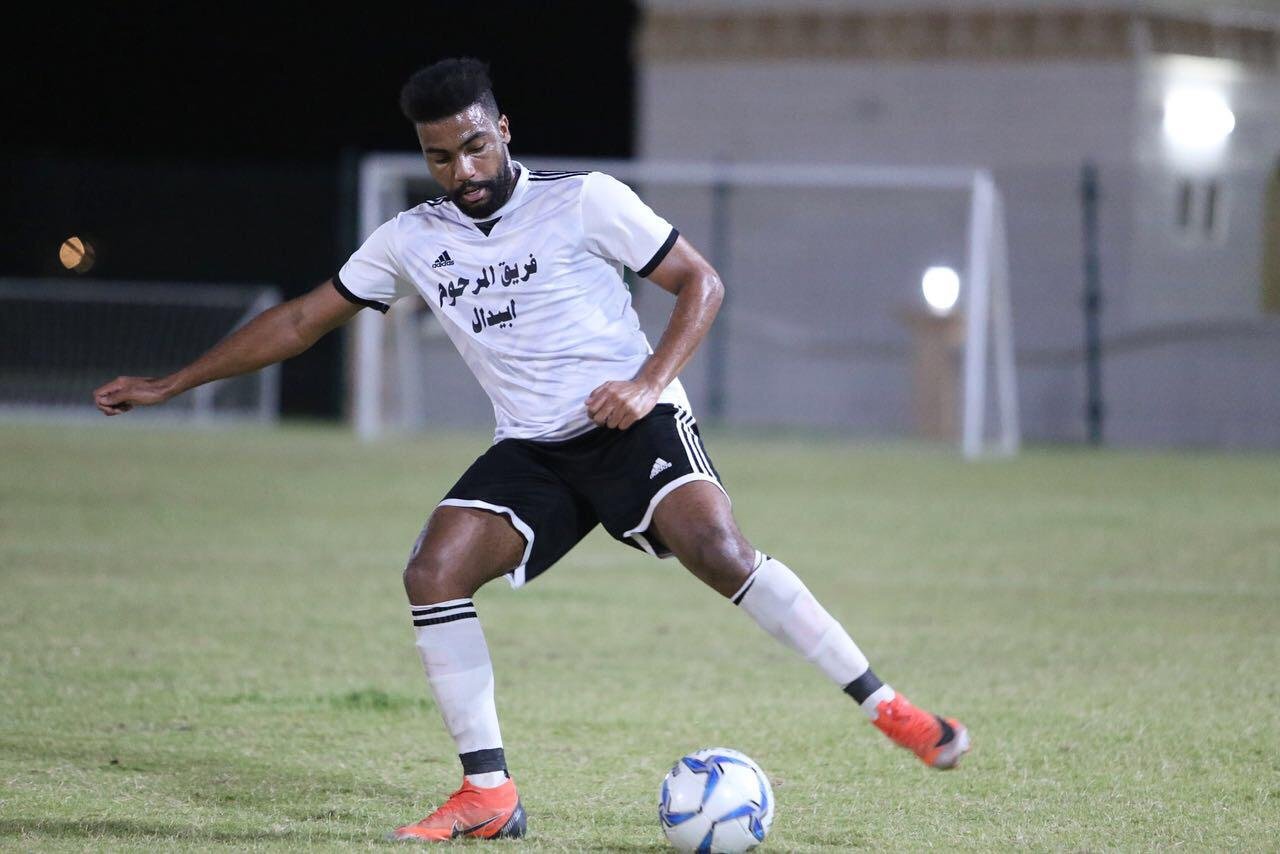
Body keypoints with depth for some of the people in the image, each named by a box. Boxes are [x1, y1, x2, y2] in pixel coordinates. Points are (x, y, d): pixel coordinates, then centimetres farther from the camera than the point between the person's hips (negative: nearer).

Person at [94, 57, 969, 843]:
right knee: (433, 574, -17)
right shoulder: (413, 239, 7)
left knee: (717, 548, -29)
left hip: (632, 424, -5)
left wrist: (649, 382, -17)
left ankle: (888, 709, -22)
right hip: (532, 449, 5)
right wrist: (172, 385, 15)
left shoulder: (583, 201, -5)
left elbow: (700, 282, -1)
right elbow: (300, 321, 16)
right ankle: (488, 796, -9)